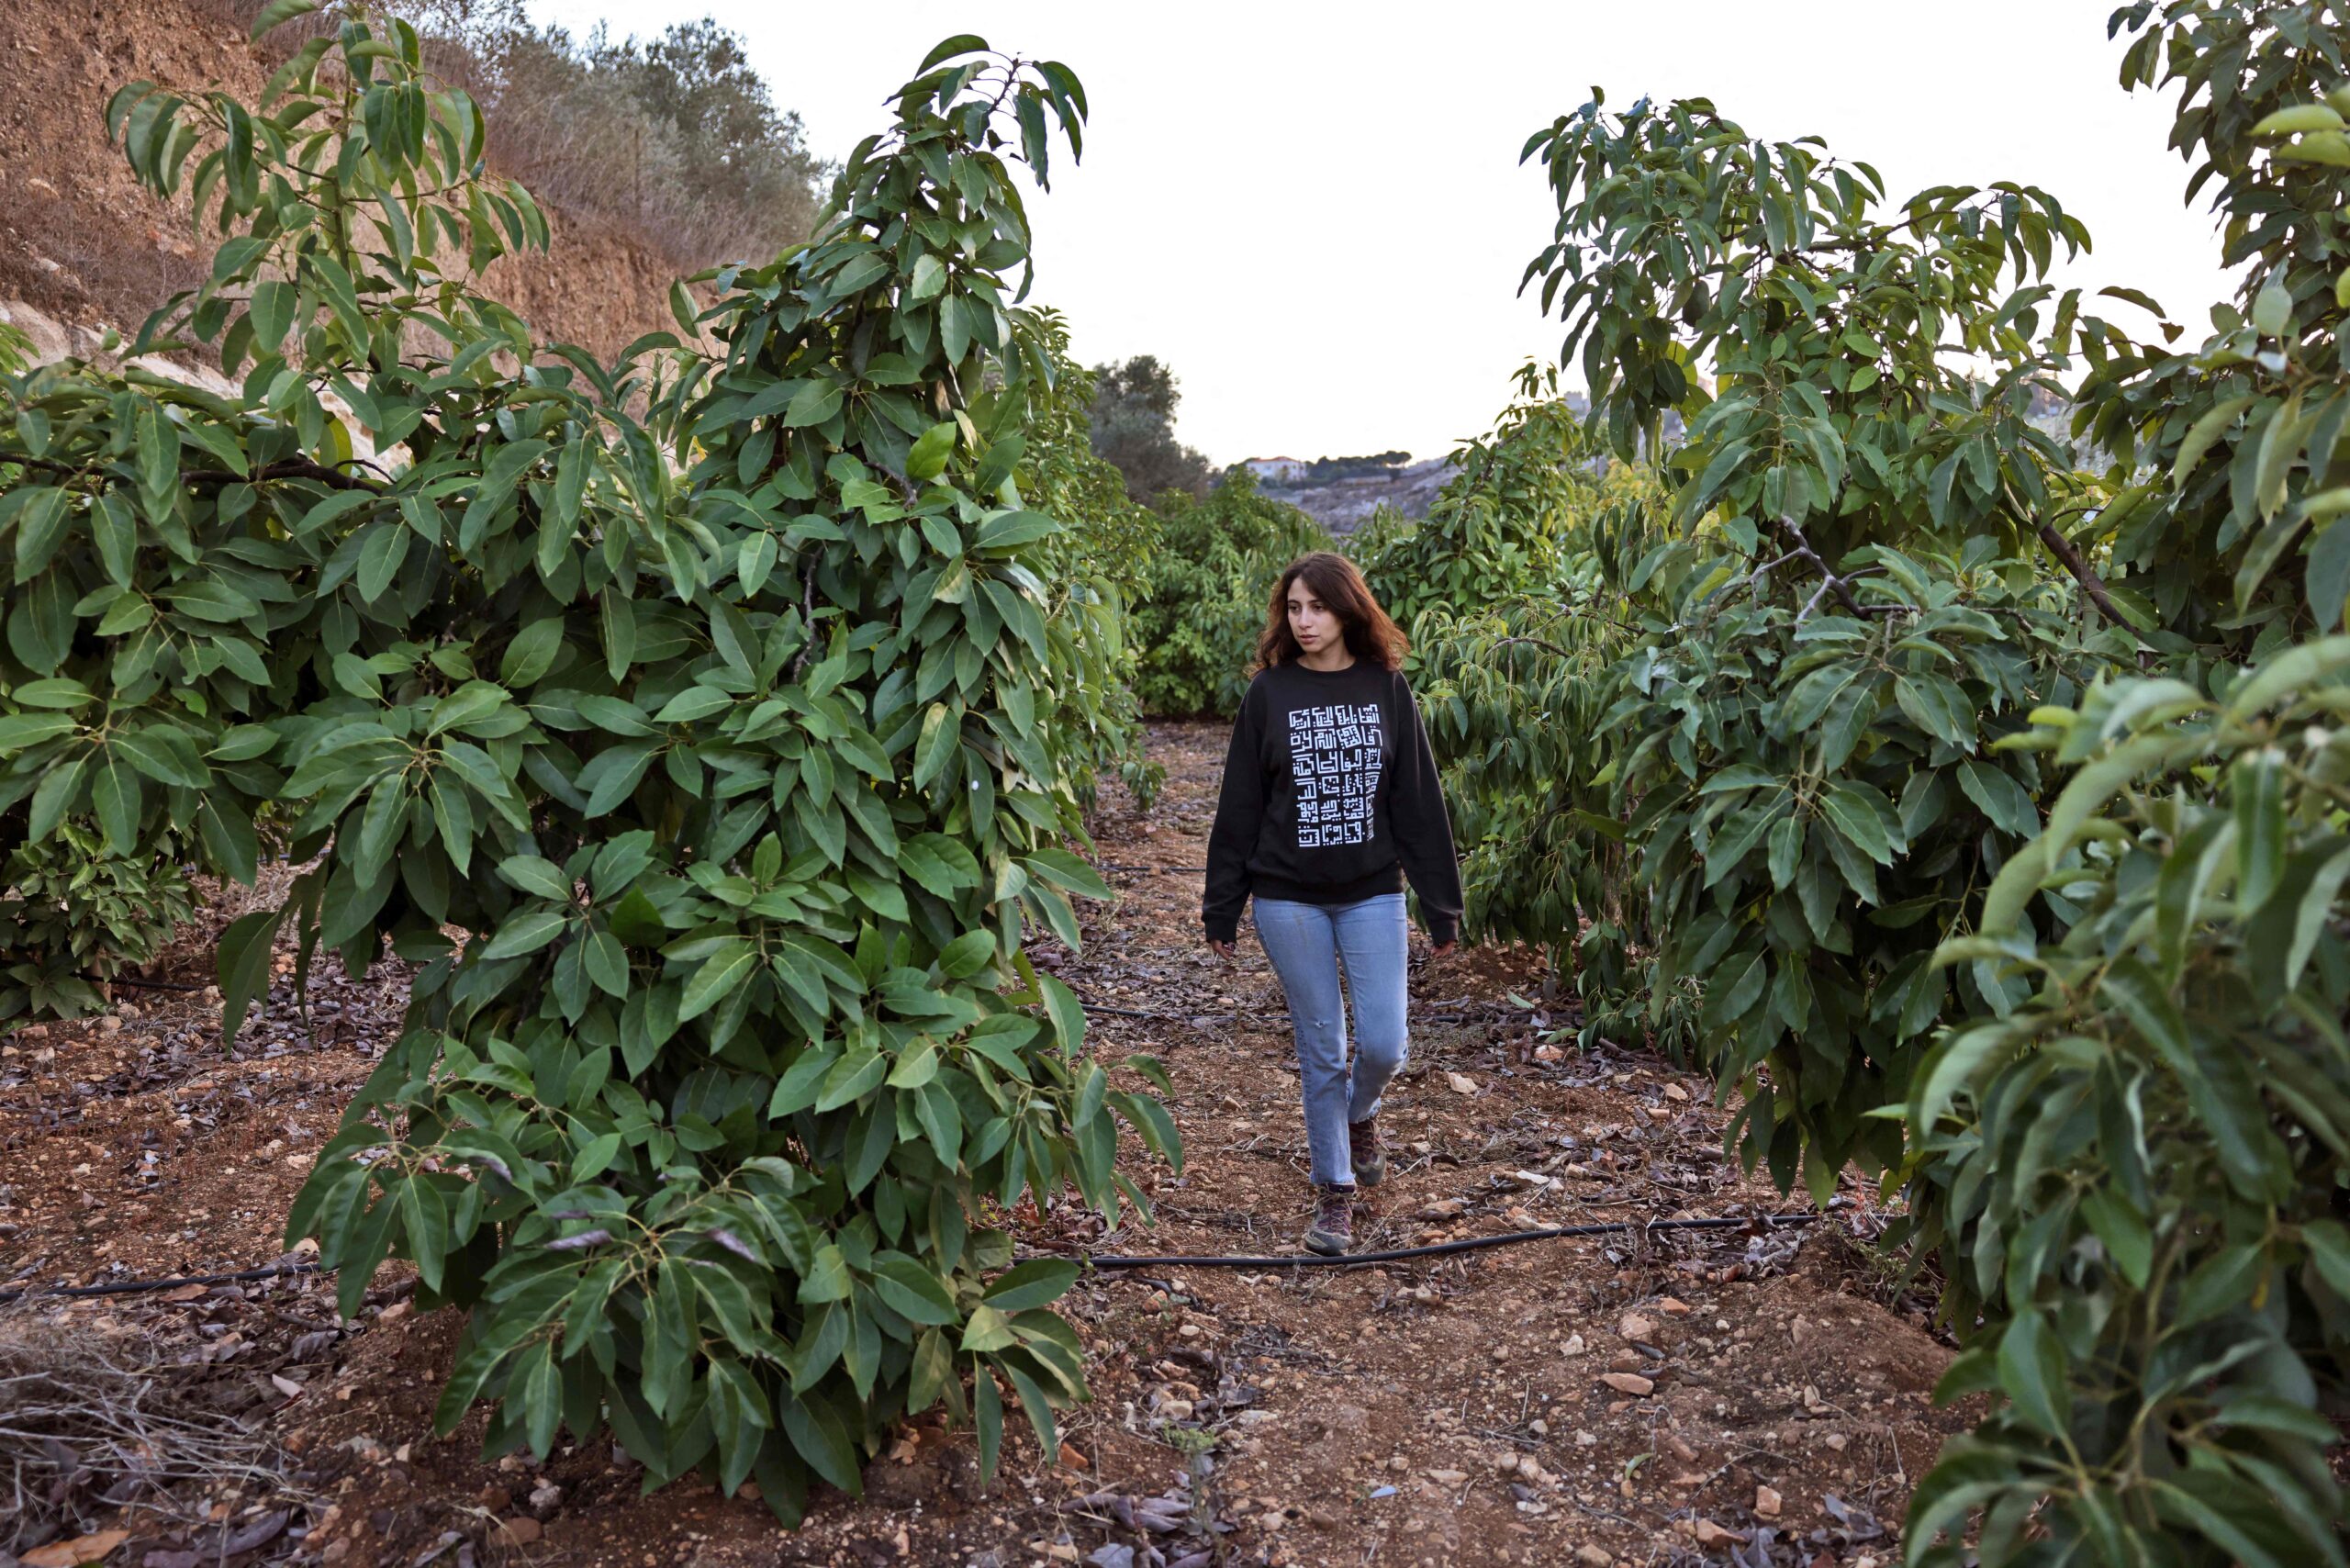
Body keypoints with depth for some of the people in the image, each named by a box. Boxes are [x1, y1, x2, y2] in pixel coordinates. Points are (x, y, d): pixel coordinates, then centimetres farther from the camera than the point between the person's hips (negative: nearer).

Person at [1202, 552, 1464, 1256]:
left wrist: (1441, 905, 1)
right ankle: (1334, 1190, 22)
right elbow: (1240, 804, 2)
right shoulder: (1269, 692, -1)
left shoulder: (1386, 688, 0)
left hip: (1373, 894, 1)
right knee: (1321, 1050, 5)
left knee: (1384, 1043, -4)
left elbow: (1419, 799, 2)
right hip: (1289, 900, 0)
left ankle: (1358, 1111, 32)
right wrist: (1222, 908, 2)